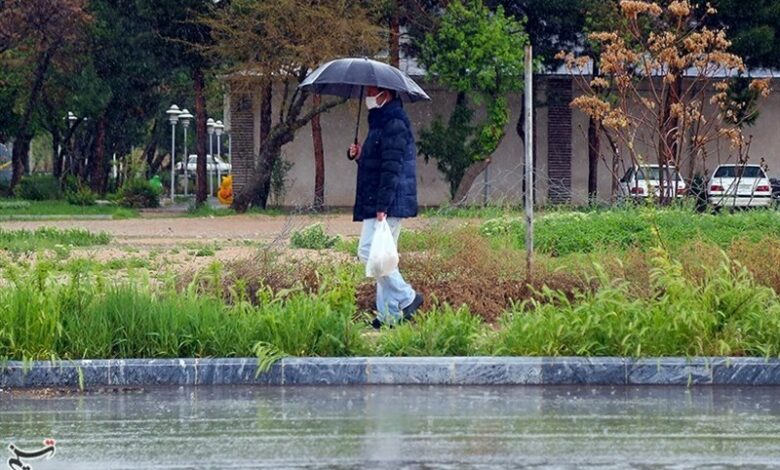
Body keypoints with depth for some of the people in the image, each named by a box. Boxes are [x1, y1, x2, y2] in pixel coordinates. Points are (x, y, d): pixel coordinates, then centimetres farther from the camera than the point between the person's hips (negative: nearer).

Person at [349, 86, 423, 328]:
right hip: (378, 204, 11)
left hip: (388, 205, -11)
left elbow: (392, 168, -21)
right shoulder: (381, 123, 19)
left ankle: (406, 298, -7)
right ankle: (389, 313, 11)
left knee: (369, 252, -14)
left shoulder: (394, 125, -15)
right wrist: (360, 156, 7)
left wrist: (382, 207, -25)